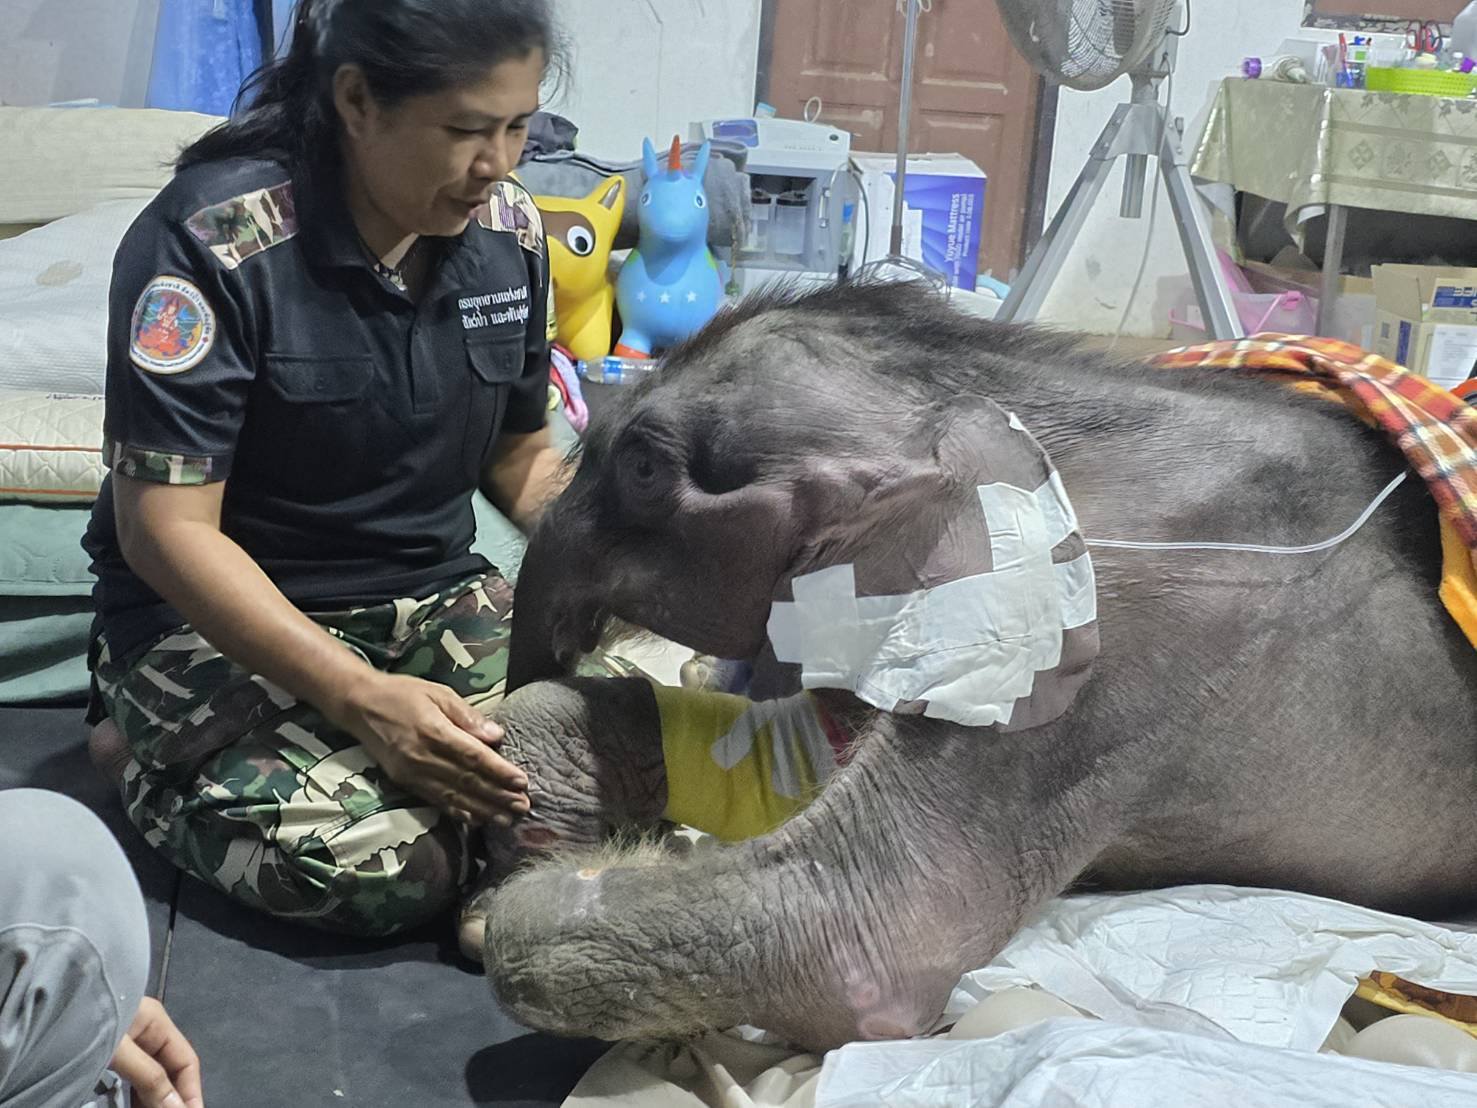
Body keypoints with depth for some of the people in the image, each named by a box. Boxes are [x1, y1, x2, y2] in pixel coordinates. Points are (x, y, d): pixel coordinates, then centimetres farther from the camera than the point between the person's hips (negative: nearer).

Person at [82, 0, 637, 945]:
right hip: (225, 617, -5)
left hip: (434, 597, 6)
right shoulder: (213, 240, -20)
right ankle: (153, 753, 4)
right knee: (384, 868, -27)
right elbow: (168, 529, -20)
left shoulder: (507, 228, -1)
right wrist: (358, 696, -31)